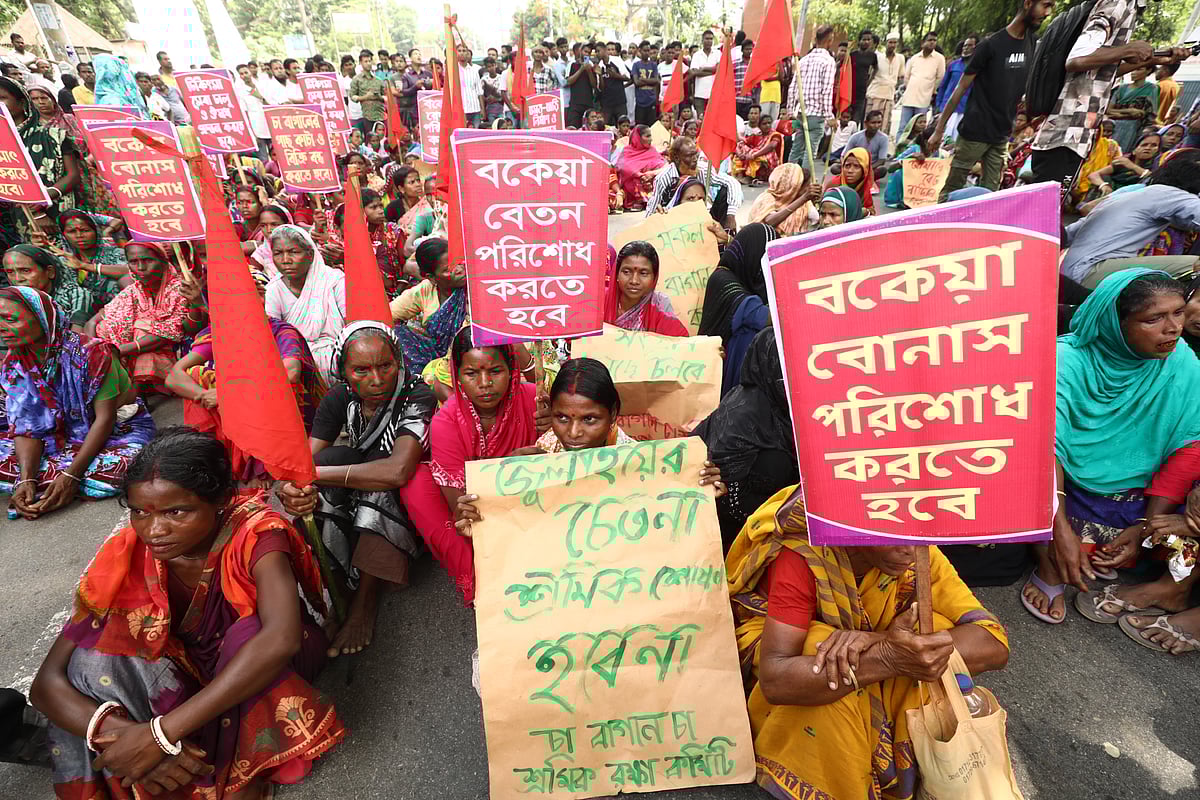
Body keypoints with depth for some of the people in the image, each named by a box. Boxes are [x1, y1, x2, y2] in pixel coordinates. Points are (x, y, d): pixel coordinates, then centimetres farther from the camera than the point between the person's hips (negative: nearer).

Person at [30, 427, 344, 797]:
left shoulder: (255, 535, -30)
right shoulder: (127, 555, -19)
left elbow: (281, 639, -45)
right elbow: (47, 683, -18)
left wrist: (160, 734, -44)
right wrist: (121, 733, -36)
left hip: (257, 669, -2)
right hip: (185, 673, 3)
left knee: (247, 631, -34)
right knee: (94, 660, -21)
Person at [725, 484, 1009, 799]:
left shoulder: (918, 553, -19)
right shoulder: (801, 557, -33)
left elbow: (995, 643, -25)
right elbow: (774, 680, -39)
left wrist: (878, 640, -40)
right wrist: (888, 658, -49)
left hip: (869, 697, 4)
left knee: (937, 628, -21)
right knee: (823, 644, -35)